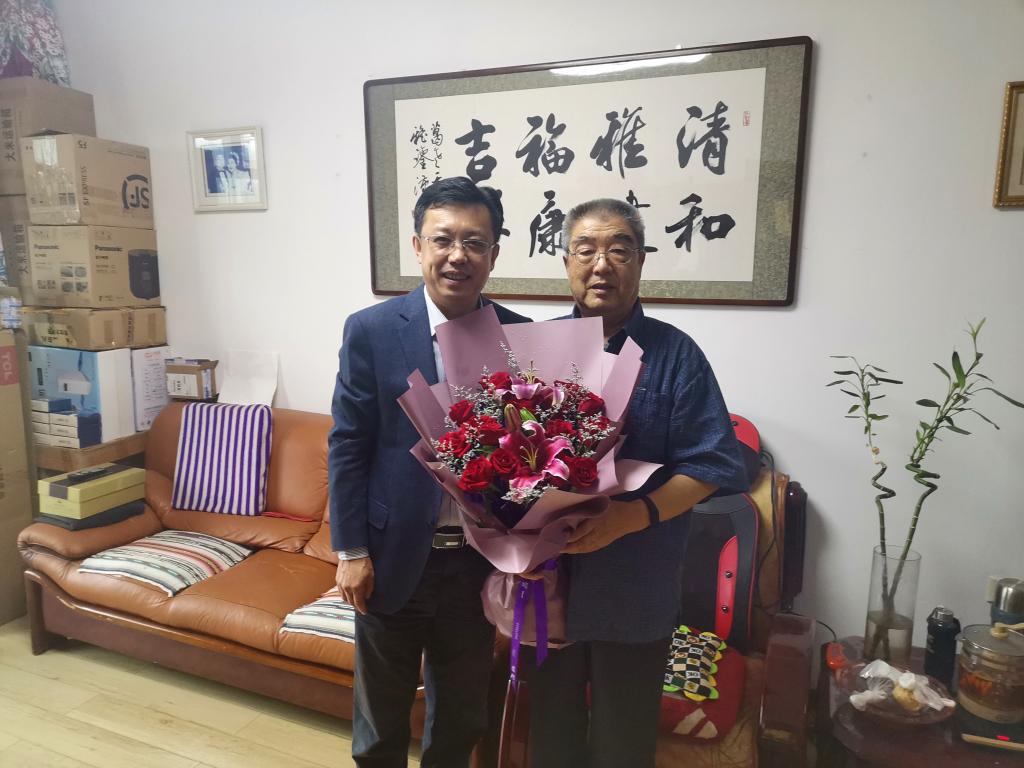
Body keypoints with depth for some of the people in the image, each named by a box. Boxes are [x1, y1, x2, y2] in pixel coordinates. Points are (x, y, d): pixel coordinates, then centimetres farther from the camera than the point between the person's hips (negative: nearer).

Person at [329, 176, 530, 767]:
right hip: (393, 557, -1)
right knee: (380, 719, 21)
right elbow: (347, 446, -6)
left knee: (462, 718, 22)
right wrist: (351, 550, -7)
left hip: (479, 562, 2)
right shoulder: (370, 331, -9)